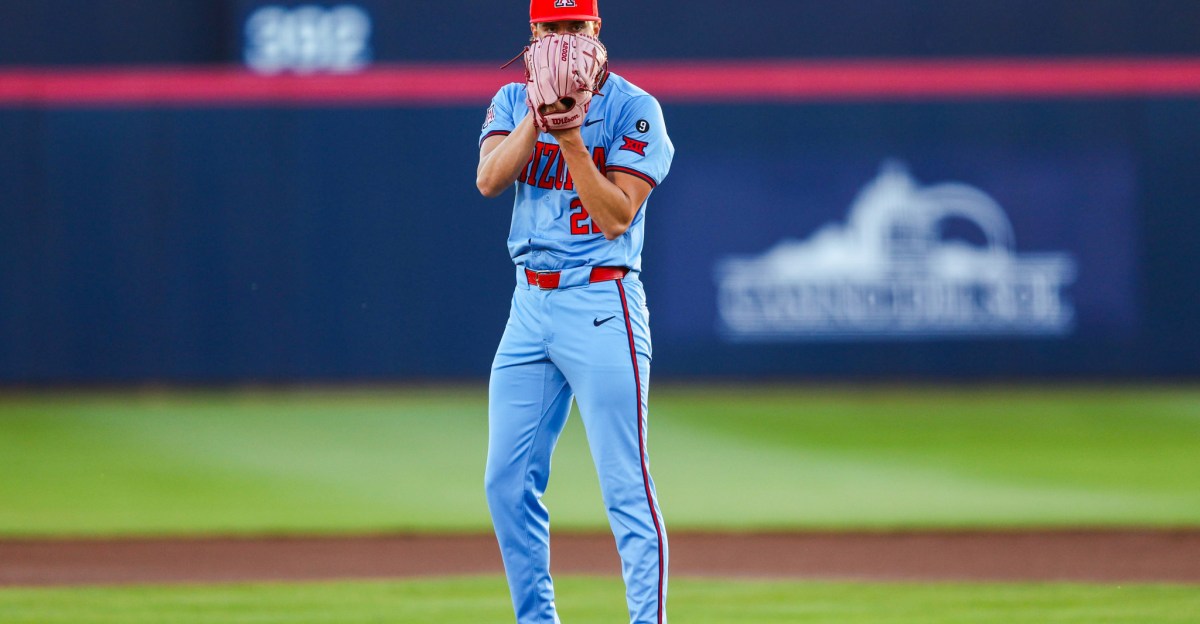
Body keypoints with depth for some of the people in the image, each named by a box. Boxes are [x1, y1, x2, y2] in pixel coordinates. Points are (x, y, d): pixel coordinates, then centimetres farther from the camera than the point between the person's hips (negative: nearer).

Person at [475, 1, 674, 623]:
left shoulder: (634, 109, -6)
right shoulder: (513, 101, 9)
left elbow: (615, 217, -14)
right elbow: (489, 179, -8)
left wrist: (571, 135, -22)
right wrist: (541, 109, -16)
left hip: (601, 305, -6)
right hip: (530, 305, 6)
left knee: (625, 484, -9)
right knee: (507, 481, 6)